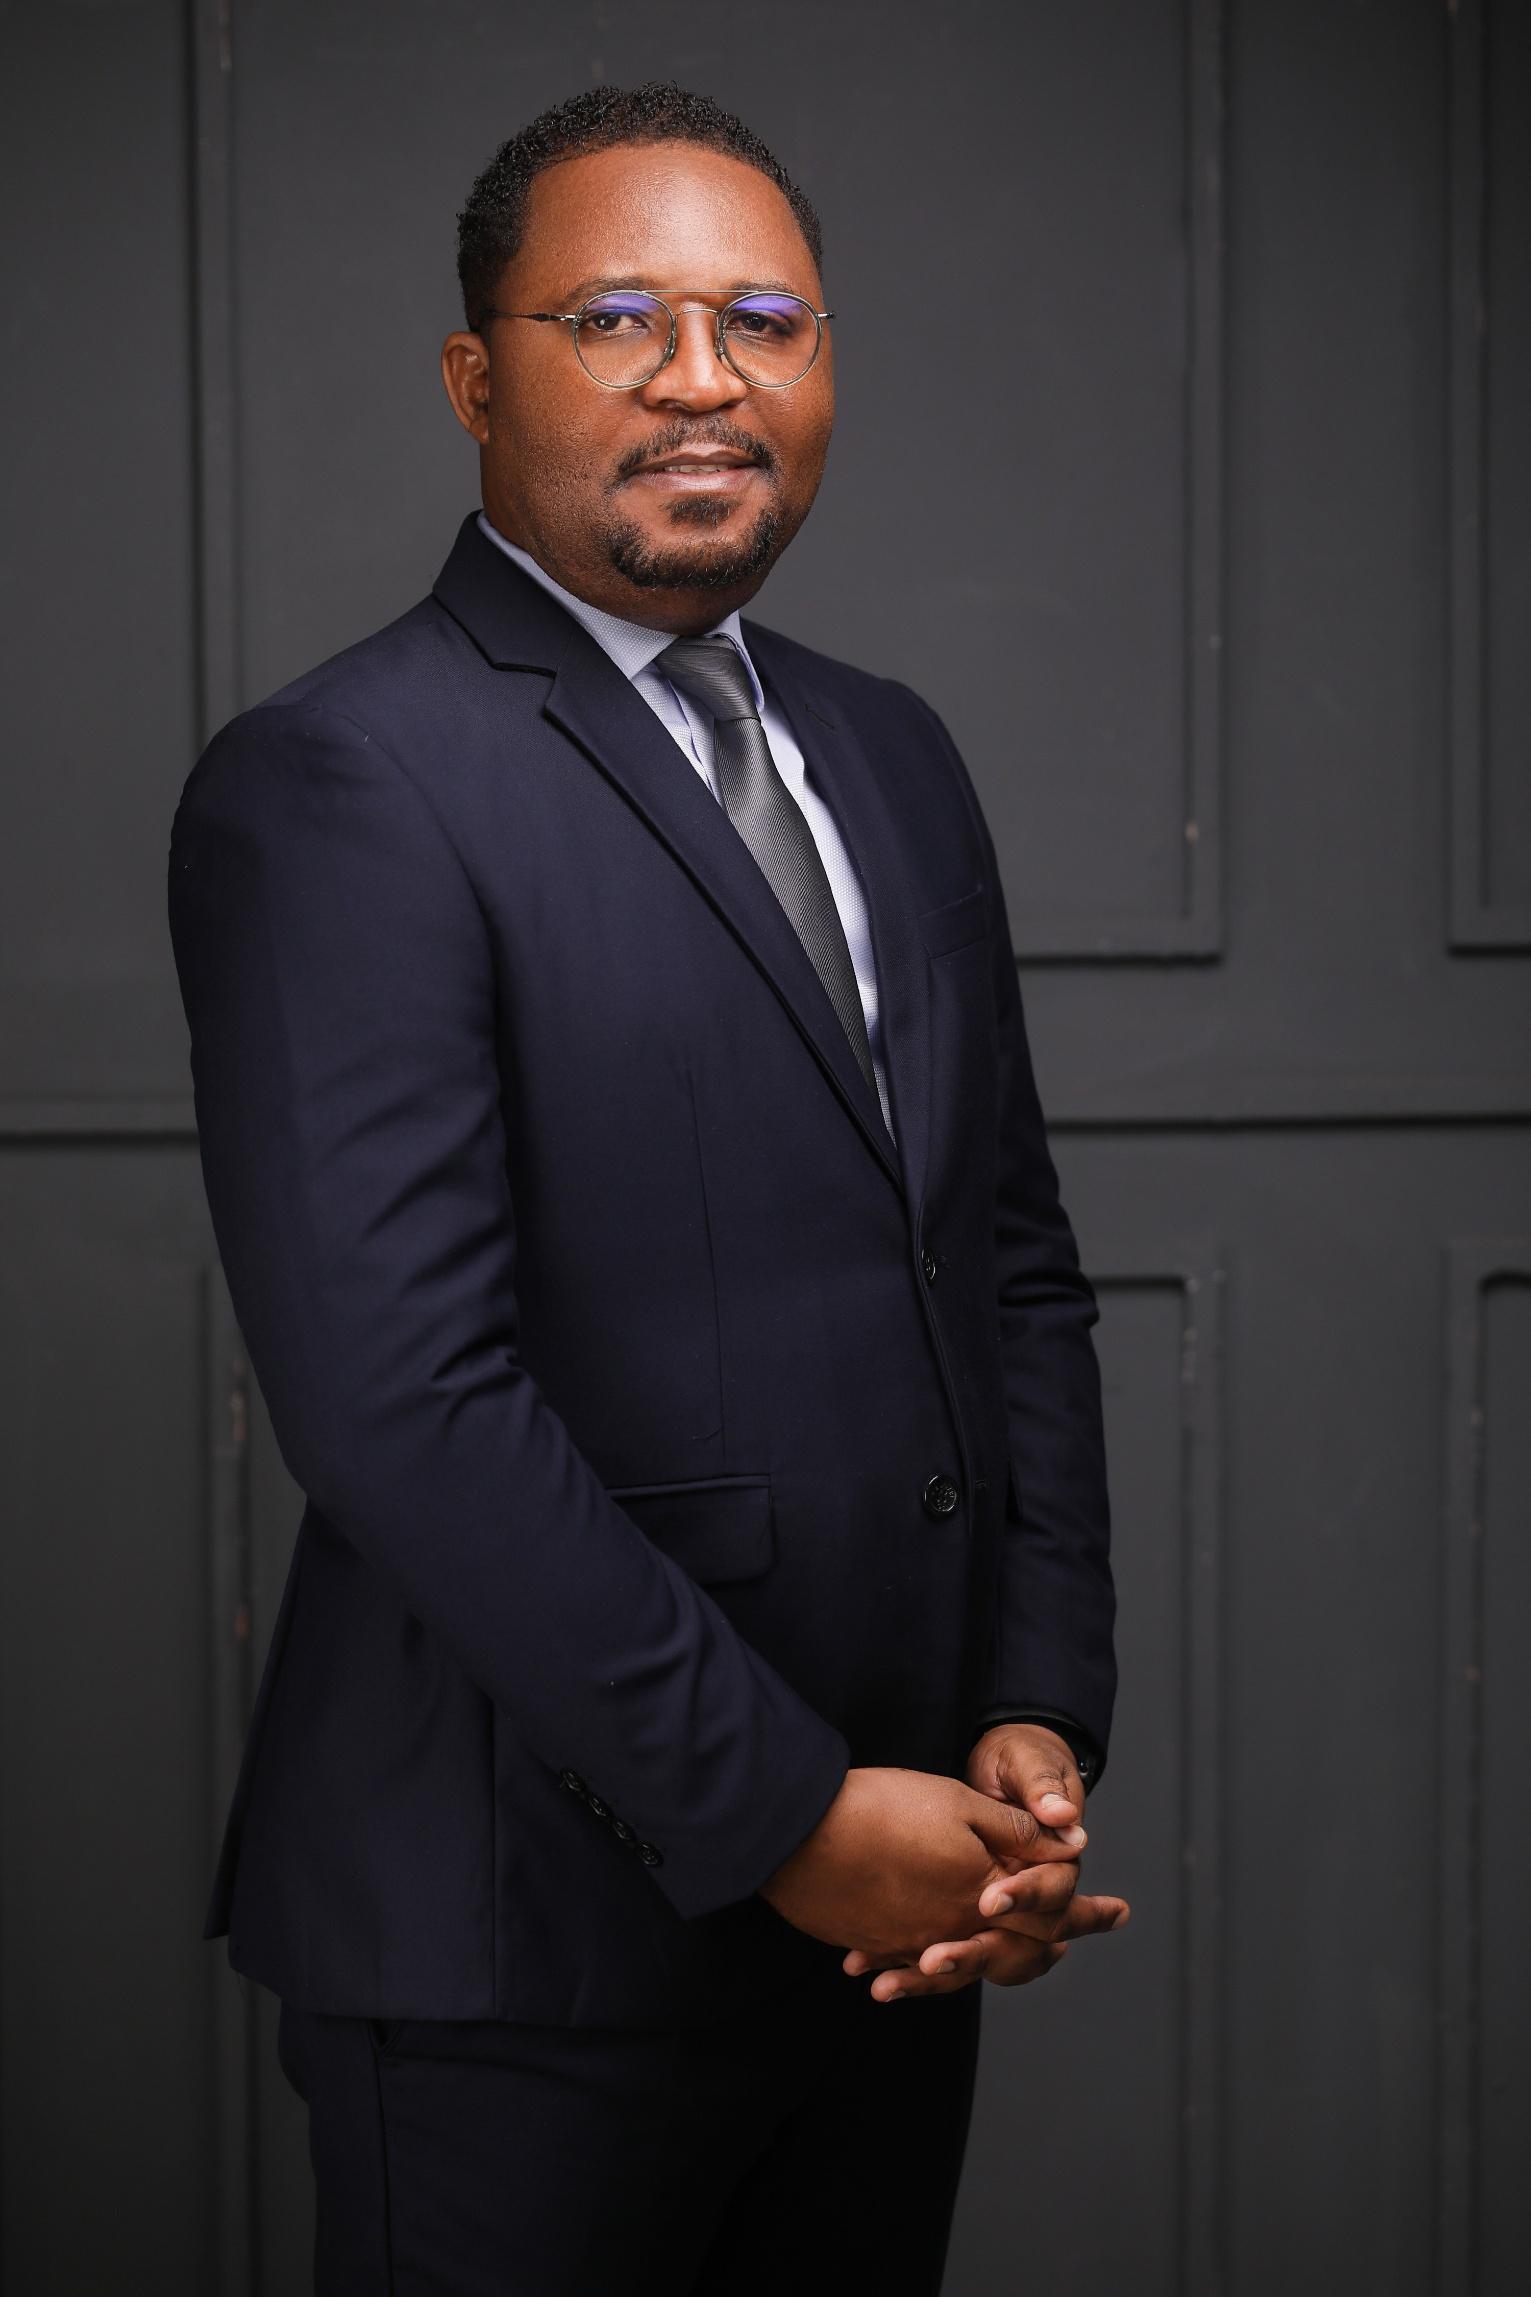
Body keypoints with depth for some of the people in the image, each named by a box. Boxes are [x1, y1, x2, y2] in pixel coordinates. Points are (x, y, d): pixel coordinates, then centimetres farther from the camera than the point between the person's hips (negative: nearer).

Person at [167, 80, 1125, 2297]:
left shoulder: (892, 756, 13)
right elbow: (403, 1398, -20)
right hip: (540, 1941, -7)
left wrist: (1038, 1720, 1)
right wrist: (795, 1815, -17)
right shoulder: (340, 783, -12)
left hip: (898, 1917, 7)